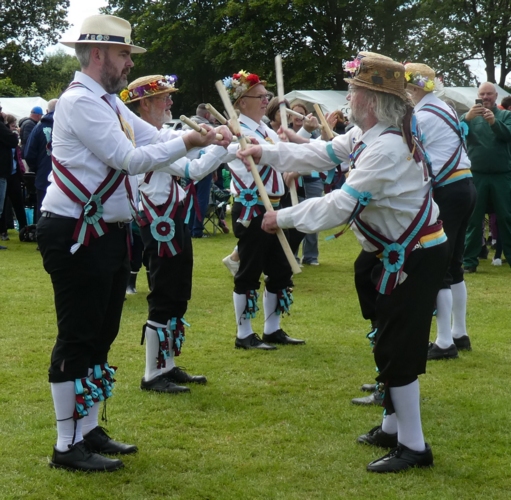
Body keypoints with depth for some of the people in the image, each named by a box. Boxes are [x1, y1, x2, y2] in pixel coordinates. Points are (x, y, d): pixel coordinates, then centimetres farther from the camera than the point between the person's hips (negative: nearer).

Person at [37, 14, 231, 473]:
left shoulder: (109, 102, 14)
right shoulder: (80, 102, -16)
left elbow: (155, 138, 11)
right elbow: (130, 158, -21)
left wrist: (210, 136, -2)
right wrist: (187, 143, -16)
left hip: (108, 233, 10)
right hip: (78, 237, -10)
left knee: (101, 335, 16)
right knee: (78, 339, -4)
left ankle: (88, 430, 27)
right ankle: (68, 446, 4)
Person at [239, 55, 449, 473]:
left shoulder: (386, 148, -26)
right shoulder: (367, 135, 5)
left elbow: (341, 206, -26)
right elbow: (323, 153, 14)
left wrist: (283, 218, -17)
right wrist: (267, 153, 8)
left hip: (416, 258, -10)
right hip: (404, 252, 10)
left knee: (397, 349, -6)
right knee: (391, 344, 18)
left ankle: (413, 446, 1)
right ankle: (394, 427, 30)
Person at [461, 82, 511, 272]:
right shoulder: (469, 115, 8)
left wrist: (494, 122, -29)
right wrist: (467, 118, -29)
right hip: (476, 175, 0)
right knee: (473, 218, 3)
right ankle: (469, 260, 7)